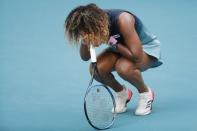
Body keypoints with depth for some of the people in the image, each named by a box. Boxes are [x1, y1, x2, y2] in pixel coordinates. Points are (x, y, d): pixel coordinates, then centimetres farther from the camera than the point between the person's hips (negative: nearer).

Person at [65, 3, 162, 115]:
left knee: (124, 67, -36)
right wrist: (85, 42, -30)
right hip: (119, 48, 6)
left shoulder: (123, 20, -37)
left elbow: (137, 56, -36)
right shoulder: (92, 24, -19)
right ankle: (122, 93, 8)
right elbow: (85, 57, -10)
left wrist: (112, 43, -35)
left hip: (146, 47, -6)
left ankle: (146, 93, -5)